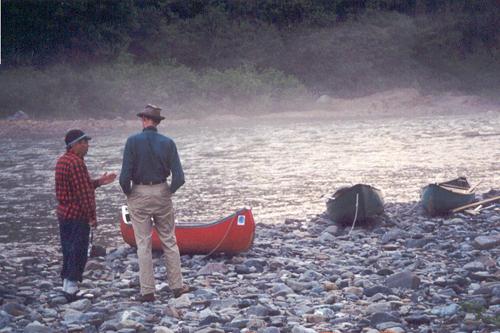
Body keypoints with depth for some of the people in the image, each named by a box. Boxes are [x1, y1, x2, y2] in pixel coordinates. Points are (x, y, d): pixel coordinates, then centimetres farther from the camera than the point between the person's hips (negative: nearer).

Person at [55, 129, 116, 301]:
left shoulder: (62, 161, 12)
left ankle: (66, 286, 22)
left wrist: (99, 182, 16)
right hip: (78, 216, -9)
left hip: (64, 214, 10)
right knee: (79, 251, -2)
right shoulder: (77, 163, -19)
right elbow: (83, 192, -21)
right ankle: (72, 288, 1)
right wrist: (92, 216, -15)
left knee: (68, 251, 16)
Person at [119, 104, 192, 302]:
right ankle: (177, 286, 13)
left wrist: (128, 193, 2)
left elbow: (125, 176, -15)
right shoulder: (168, 143, -3)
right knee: (169, 241, 11)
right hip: (162, 193, 2)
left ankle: (147, 291, 4)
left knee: (143, 244, 3)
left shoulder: (133, 141, -10)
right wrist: (170, 191, 10)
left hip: (139, 195, -2)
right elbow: (179, 177, -7)